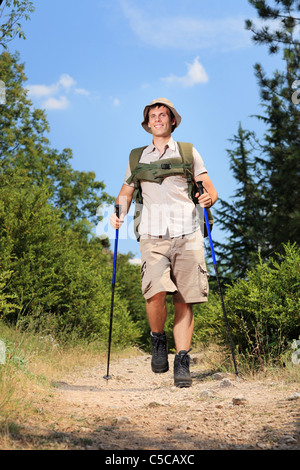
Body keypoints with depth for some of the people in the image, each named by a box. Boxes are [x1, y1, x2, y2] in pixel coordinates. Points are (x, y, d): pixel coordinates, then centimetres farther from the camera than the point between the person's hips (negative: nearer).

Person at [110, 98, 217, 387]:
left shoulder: (188, 153, 15)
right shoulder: (138, 158, 19)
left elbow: (210, 190, 12)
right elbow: (126, 192, 27)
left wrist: (208, 198, -12)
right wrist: (120, 214, 6)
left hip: (187, 235, 0)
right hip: (153, 235, 0)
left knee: (184, 301, -3)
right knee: (155, 293, -20)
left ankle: (182, 362, 6)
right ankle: (158, 340, 8)